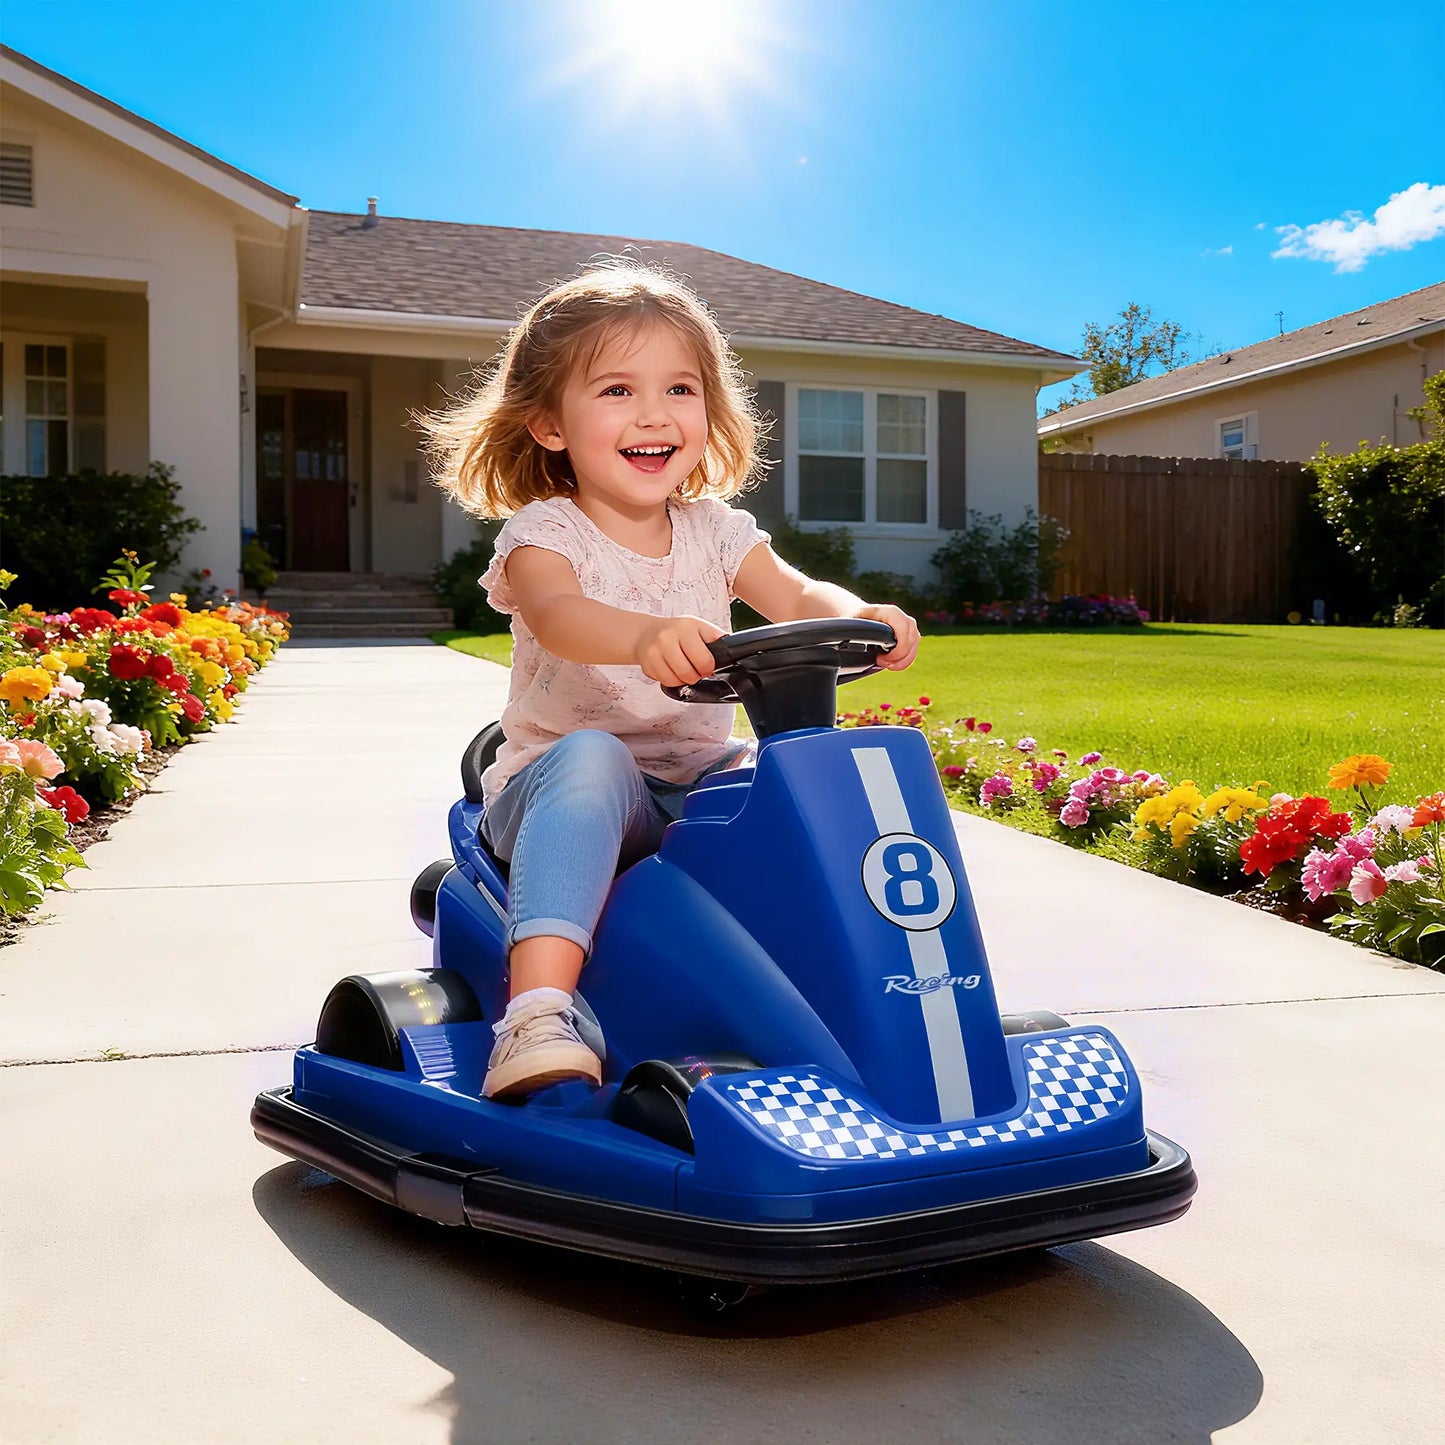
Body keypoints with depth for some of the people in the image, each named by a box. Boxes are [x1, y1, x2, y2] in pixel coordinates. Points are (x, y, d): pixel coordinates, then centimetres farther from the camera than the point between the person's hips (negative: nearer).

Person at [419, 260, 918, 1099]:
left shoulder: (714, 529, 9)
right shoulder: (544, 532, -6)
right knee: (592, 755, -38)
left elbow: (795, 598, -6)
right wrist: (647, 635, -53)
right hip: (566, 788, -4)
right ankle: (538, 1011, -47)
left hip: (698, 790, 5)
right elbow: (557, 614, -29)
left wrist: (859, 615, -31)